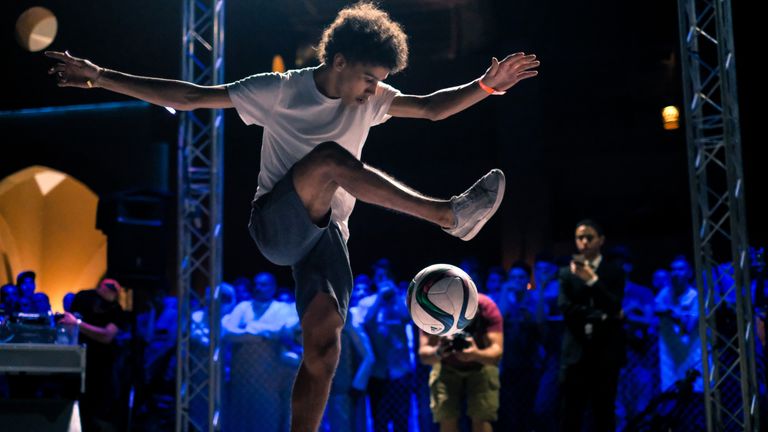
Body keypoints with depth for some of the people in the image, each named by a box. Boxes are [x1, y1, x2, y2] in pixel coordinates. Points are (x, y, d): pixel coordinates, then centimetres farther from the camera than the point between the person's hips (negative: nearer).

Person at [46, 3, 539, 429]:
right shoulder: (280, 90, -6)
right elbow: (188, 96, -7)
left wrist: (486, 85, -9)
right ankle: (449, 215, -33)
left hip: (327, 232, 4)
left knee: (325, 344, -14)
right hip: (276, 223, -4)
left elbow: (432, 107, 8)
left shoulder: (371, 100, 7)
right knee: (330, 156, -31)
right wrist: (99, 77, -12)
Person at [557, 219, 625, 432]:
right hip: (576, 352, 1)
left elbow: (613, 307, -7)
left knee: (604, 414, 1)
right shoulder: (567, 272, 10)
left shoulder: (614, 271, 7)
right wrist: (600, 316, -9)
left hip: (605, 352, 0)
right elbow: (565, 307, -3)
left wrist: (592, 279, -17)